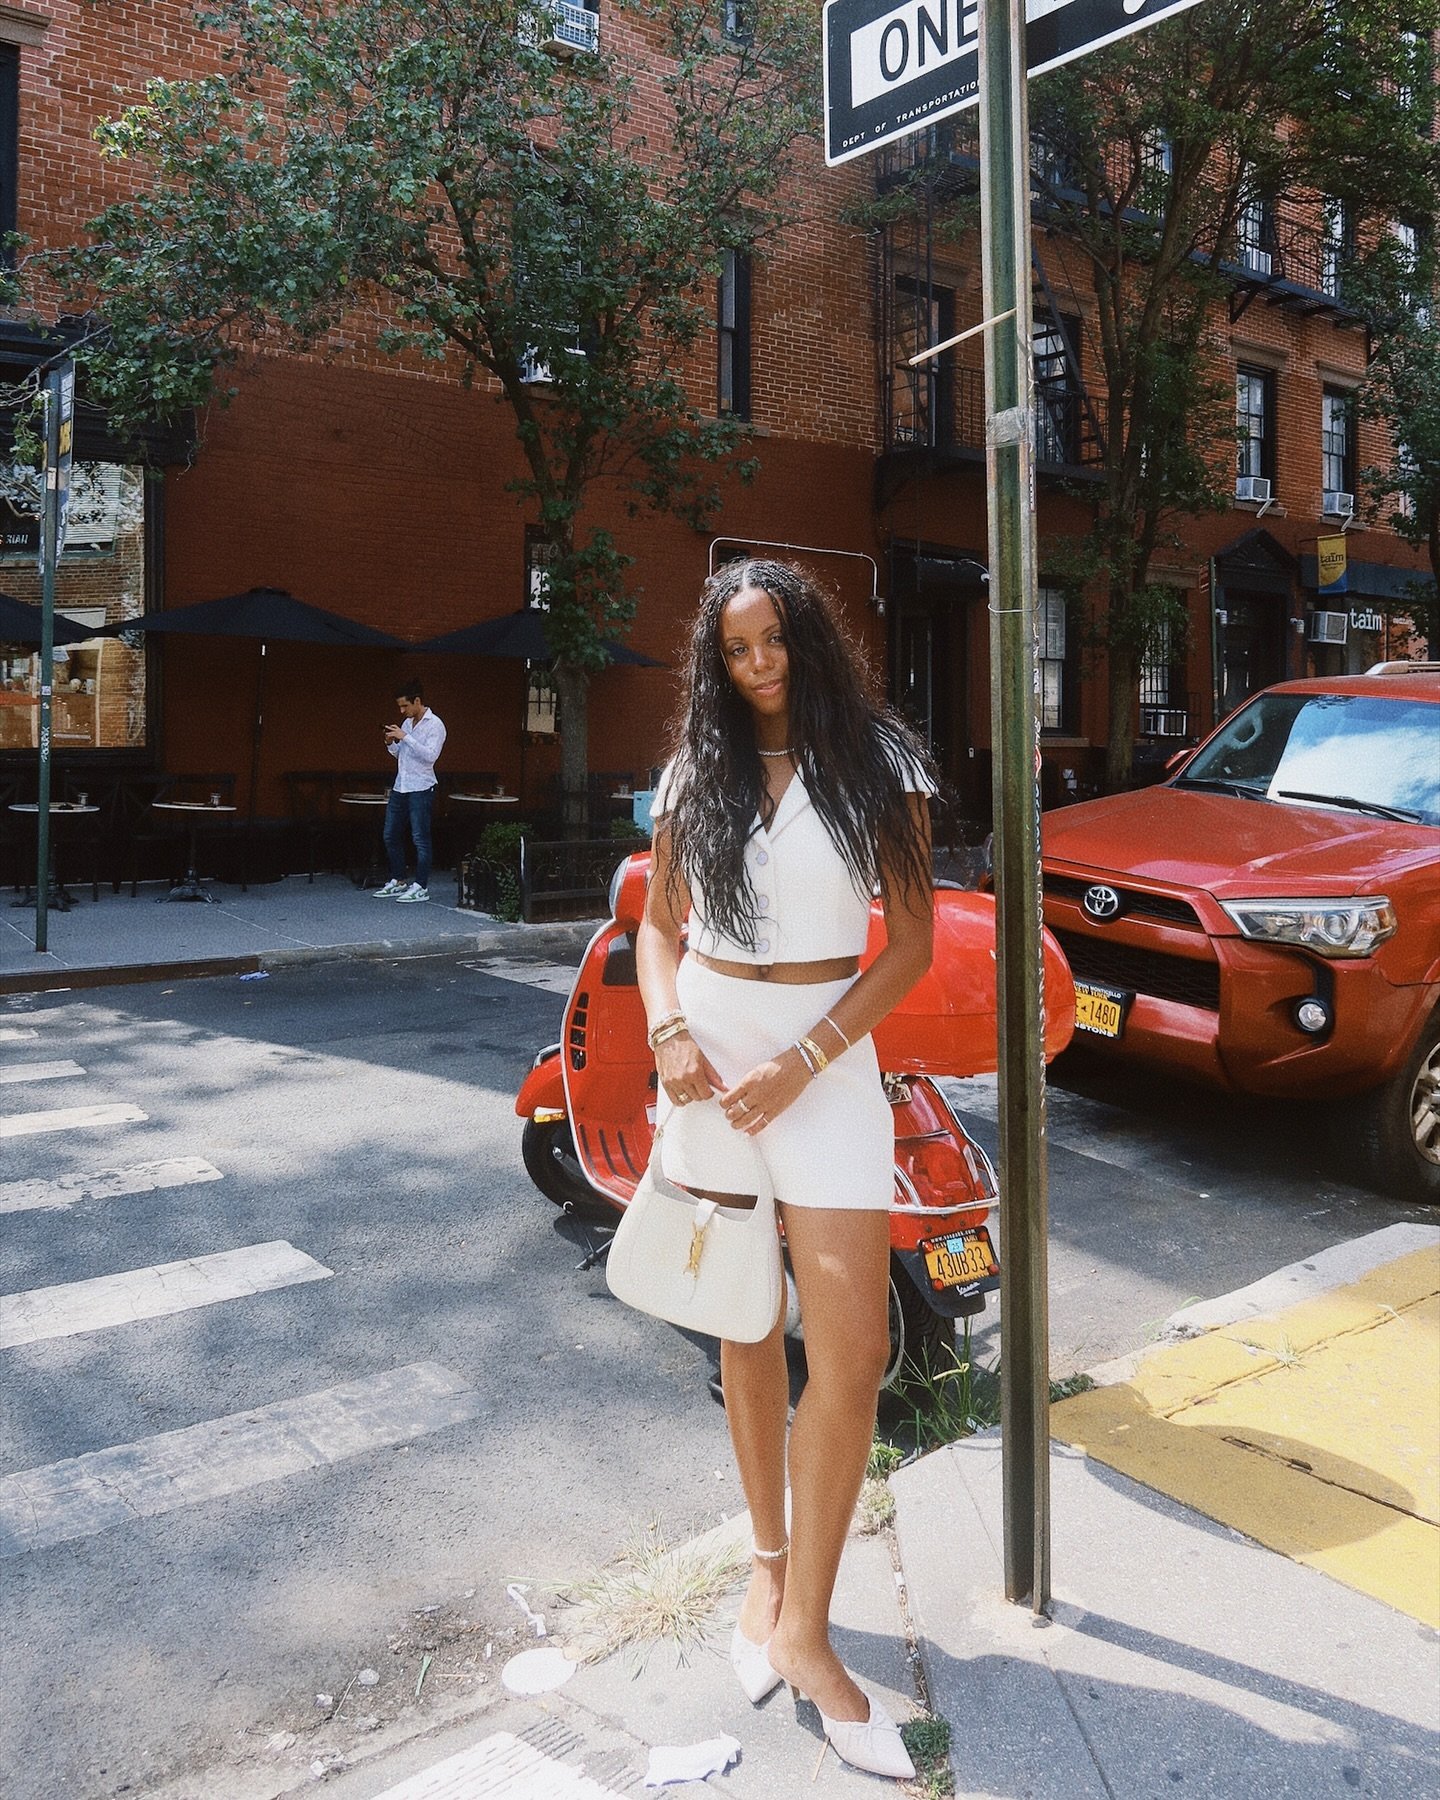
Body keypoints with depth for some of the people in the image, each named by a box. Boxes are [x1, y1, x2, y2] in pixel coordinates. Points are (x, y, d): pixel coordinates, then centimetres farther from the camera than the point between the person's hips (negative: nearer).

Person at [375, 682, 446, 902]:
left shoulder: (435, 725, -9)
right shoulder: (407, 723, 15)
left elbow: (430, 755, -21)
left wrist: (405, 737, -21)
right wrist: (391, 743, 2)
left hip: (420, 789, -8)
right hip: (400, 787, 8)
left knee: (420, 839, -4)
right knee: (391, 836, 10)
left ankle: (421, 887, 1)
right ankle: (398, 882, 21)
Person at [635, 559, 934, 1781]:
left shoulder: (880, 768, -2)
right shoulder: (695, 773, 7)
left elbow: (911, 944, -5)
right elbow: (659, 922, 12)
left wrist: (801, 1064, -14)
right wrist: (668, 1031, -8)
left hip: (826, 1060, -2)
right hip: (707, 1057, 3)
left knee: (851, 1350, -8)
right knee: (744, 1326, 13)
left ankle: (802, 1625, 7)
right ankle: (769, 1562, 31)